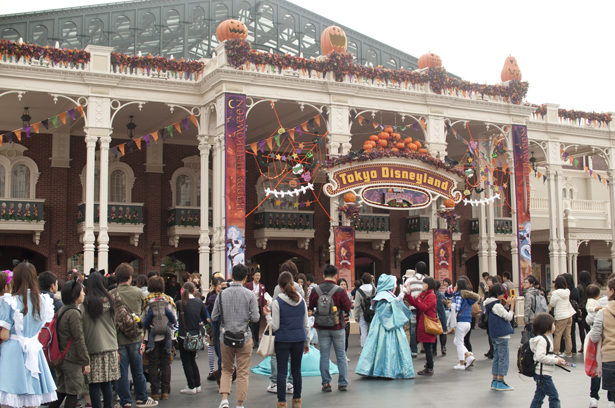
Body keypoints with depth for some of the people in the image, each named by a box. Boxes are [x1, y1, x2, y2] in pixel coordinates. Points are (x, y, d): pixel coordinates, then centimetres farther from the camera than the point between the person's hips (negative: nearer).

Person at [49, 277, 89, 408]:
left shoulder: (61, 310, 11)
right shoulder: (74, 313, -17)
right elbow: (79, 340, -19)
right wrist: (86, 362, -14)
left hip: (60, 357, 9)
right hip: (72, 360, -9)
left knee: (61, 392, 15)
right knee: (72, 394, -2)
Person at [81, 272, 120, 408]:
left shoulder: (86, 302, -6)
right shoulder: (108, 300, 4)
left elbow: (83, 327, -3)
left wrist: (83, 350, 4)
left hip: (93, 347, -3)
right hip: (109, 347, 3)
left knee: (94, 385, 1)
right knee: (107, 384, 9)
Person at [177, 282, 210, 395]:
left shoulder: (180, 303, -14)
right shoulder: (199, 302, 0)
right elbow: (205, 317, 8)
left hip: (184, 336, -5)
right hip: (195, 335, 5)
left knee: (186, 361, 5)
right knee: (192, 360, 20)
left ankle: (191, 387, 6)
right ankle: (197, 385, 22)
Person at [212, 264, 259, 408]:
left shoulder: (222, 294, -3)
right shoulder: (249, 295, -8)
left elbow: (214, 317, -1)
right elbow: (255, 317, -9)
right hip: (244, 337, -2)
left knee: (226, 369, 17)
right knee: (243, 372, 8)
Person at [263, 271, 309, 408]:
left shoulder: (277, 302, -10)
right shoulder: (301, 301, 3)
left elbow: (275, 327, -10)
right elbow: (306, 324, 9)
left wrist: (267, 315, 6)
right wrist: (306, 342, 18)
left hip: (283, 340, -4)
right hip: (299, 339, 4)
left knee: (282, 371, 3)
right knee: (296, 370, 14)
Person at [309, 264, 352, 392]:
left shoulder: (315, 290, -6)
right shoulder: (340, 291, -13)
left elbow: (310, 307, 5)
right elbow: (347, 308, -8)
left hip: (322, 328, 1)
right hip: (338, 328, -1)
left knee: (324, 356, 8)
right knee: (341, 356, 9)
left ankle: (326, 383, 10)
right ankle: (343, 383, 13)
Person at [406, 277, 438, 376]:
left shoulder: (431, 296, -11)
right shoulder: (423, 294, 17)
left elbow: (424, 308, -20)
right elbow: (413, 303, 14)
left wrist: (417, 299, -22)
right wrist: (408, 294, 7)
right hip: (422, 324, 9)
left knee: (428, 347, -6)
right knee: (427, 347, 14)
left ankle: (429, 369, -2)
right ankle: (428, 367, 21)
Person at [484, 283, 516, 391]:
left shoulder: (490, 304, 11)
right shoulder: (497, 305, -19)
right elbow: (509, 317, -16)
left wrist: (506, 305, 8)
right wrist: (512, 304, -10)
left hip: (495, 335, 10)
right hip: (502, 335, -10)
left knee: (497, 357, 14)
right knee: (503, 358, -3)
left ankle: (495, 381, 17)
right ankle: (500, 383, 1)